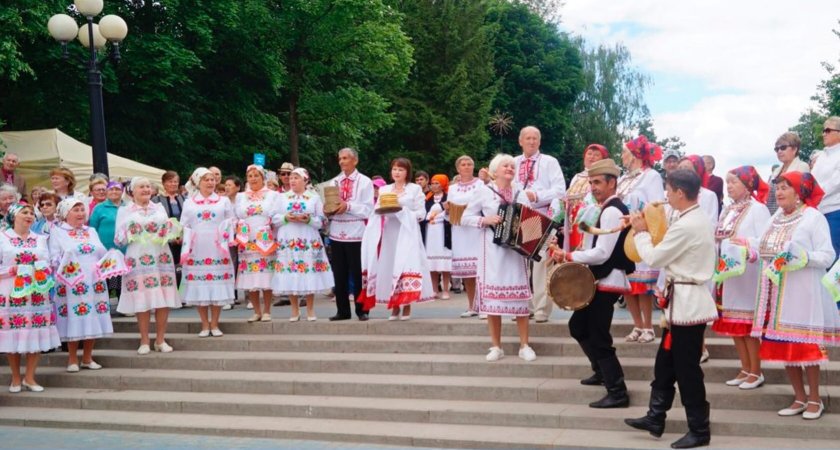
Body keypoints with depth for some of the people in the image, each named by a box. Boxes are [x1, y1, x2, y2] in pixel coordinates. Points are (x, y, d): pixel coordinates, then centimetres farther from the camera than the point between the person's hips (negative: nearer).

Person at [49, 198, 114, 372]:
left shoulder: (91, 231, 18)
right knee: (74, 320, -3)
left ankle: (87, 358, 15)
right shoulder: (57, 231, 3)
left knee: (93, 319, 4)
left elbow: (103, 253, 16)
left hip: (94, 282, 5)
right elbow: (53, 258, -5)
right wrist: (63, 266, -24)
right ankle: (72, 359, 8)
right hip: (71, 284, -5)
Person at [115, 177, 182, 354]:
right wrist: (129, 232, -15)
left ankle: (160, 340, 10)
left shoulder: (159, 207, 17)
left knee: (164, 300, -1)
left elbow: (171, 231, 19)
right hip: (138, 261, -2)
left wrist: (169, 229, -3)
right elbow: (118, 239, 3)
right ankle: (144, 341, 7)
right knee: (142, 301, -4)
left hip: (161, 258, 3)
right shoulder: (124, 211, 8)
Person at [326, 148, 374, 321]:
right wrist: (330, 209, -8)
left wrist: (348, 206, -18)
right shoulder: (333, 182, 14)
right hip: (337, 233, 4)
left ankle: (361, 310, 9)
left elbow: (368, 209, -8)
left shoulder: (365, 182, 0)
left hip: (356, 233, -4)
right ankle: (342, 311, 13)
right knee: (339, 274, 6)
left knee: (358, 274, 1)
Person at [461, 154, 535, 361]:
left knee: (520, 298, 1)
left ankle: (524, 346, 10)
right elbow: (465, 218, 2)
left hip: (516, 251, 2)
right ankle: (496, 347, 9)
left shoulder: (521, 195, 11)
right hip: (492, 252, -2)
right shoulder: (483, 192, 2)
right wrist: (484, 220, -13)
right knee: (492, 297, -1)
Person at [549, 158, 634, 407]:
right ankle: (602, 372, 33)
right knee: (578, 326, 19)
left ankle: (617, 393, 1)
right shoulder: (610, 209, 14)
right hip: (602, 279, 10)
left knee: (599, 337, -5)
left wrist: (568, 256, -16)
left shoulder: (612, 211, -18)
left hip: (608, 281, -10)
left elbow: (602, 253, -23)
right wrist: (572, 257, 4)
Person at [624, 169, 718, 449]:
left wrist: (640, 232, 0)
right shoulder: (698, 219, 10)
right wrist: (649, 231, 8)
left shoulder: (685, 226, -22)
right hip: (688, 300, 10)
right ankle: (655, 418, 25)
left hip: (687, 303, -10)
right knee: (666, 362, 16)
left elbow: (653, 259, -14)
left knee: (686, 369, 0)